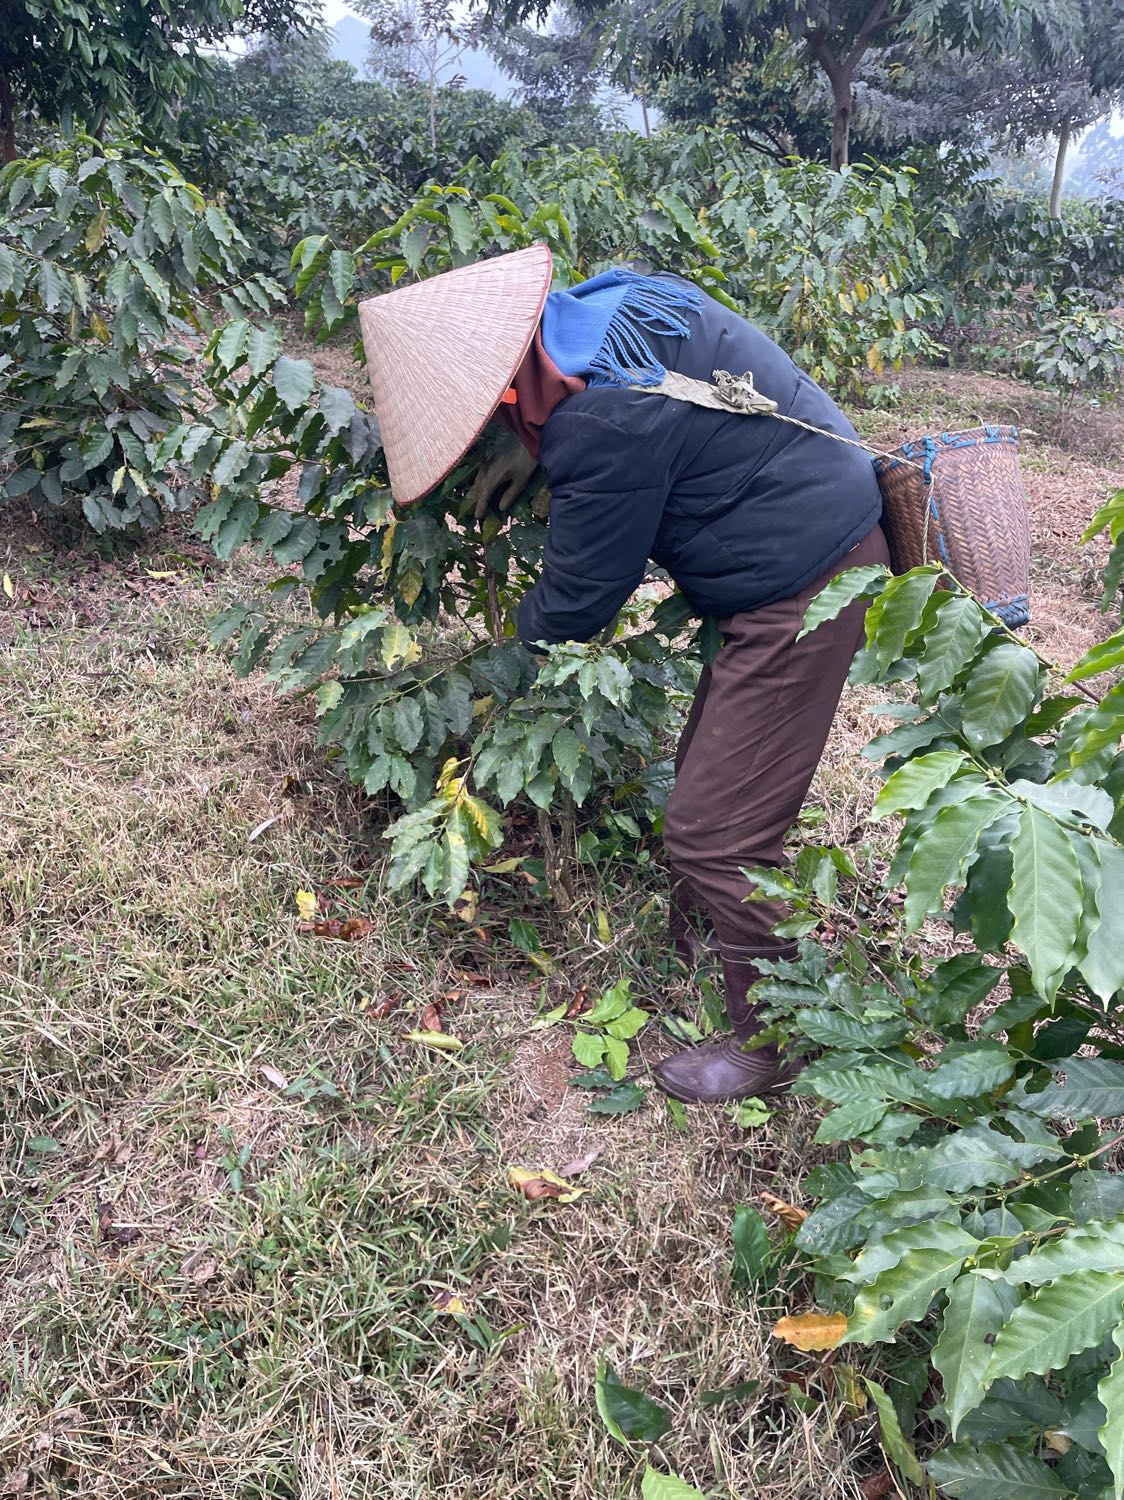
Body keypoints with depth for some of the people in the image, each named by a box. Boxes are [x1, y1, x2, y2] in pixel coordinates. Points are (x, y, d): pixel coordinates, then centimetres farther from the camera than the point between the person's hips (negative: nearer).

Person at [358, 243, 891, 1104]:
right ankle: (696, 937, 44)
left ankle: (771, 1043, 16)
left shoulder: (604, 418, -29)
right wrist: (538, 460, 9)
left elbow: (579, 598, -15)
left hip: (805, 592, -10)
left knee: (716, 831, -4)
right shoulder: (607, 306, -1)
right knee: (710, 772, 22)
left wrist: (521, 629, 6)